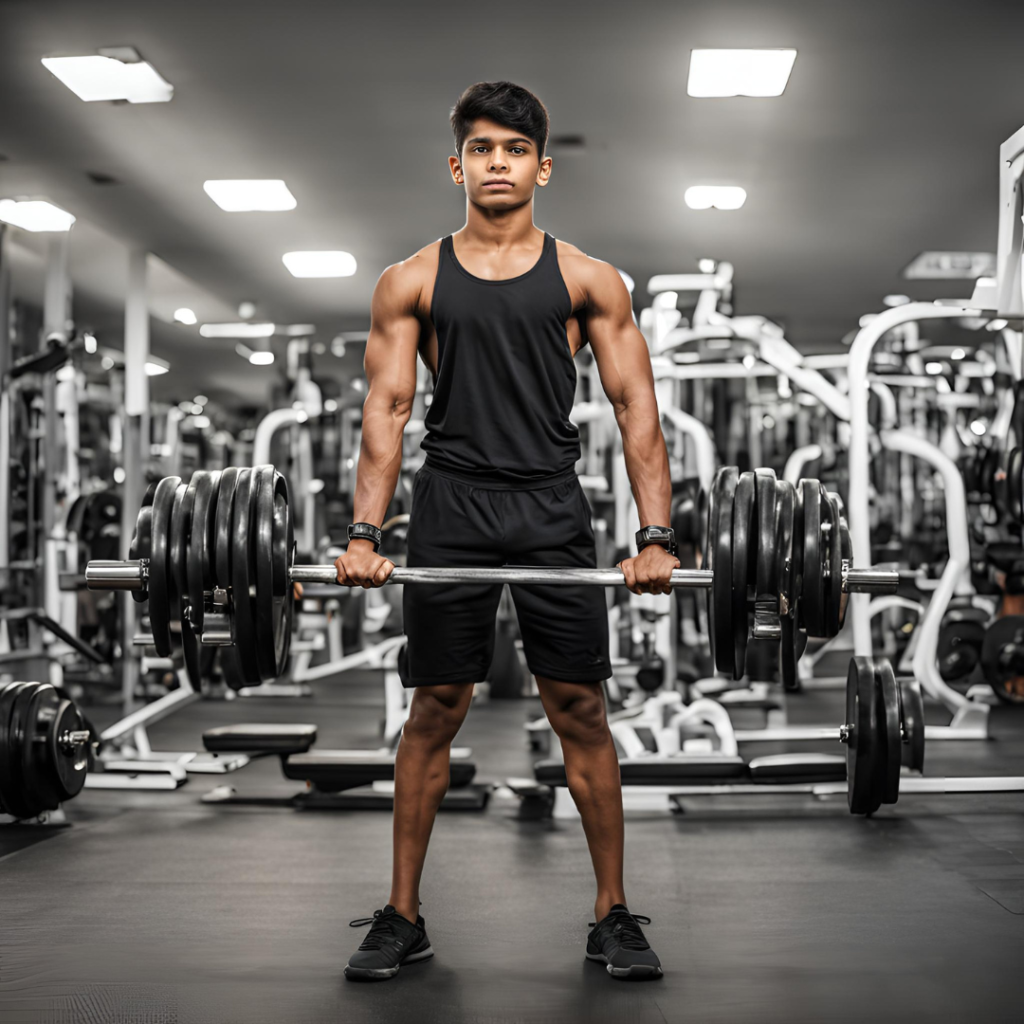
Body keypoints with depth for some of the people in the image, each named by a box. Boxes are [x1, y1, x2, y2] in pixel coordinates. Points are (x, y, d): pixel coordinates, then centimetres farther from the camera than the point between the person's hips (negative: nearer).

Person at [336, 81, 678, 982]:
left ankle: (613, 916, 12)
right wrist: (365, 534, -9)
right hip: (450, 506, 0)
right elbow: (386, 409, 3)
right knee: (435, 709, 3)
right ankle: (403, 916, 14)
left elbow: (637, 408, 1)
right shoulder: (411, 282, 9)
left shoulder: (589, 281, 7)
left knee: (581, 710, 1)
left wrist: (657, 536, -9)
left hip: (552, 509, 0)